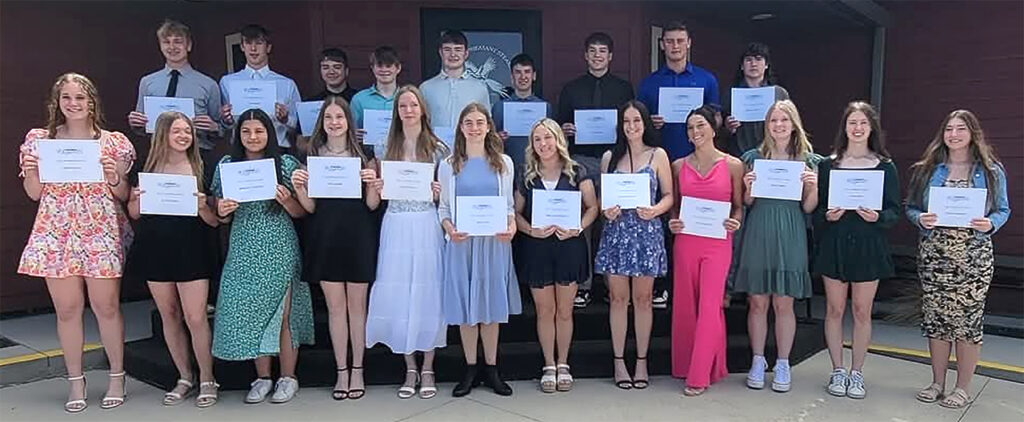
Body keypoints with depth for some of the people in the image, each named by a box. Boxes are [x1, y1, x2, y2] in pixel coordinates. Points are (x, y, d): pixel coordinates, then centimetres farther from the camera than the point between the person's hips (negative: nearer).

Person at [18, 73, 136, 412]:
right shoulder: (39, 140, 8)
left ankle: (117, 377, 17)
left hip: (101, 234, -2)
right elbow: (34, 194, 12)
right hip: (57, 235, 2)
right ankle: (76, 382, 20)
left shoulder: (113, 142, 4)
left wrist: (114, 177, -13)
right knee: (67, 309, 6)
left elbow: (124, 195, 7)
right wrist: (30, 170, -7)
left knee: (106, 307, 0)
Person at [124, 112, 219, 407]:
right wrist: (138, 199, -9)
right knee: (169, 316, 10)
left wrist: (202, 207, -20)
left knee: (195, 317, -6)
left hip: (191, 250, -2)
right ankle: (184, 378, 23)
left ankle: (207, 380, 10)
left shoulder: (201, 171, 1)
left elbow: (215, 221, 1)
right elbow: (134, 214, 12)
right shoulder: (145, 170, 5)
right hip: (155, 250, 3)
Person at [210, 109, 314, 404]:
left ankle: (287, 377, 14)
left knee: (282, 313, -1)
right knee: (249, 312, 5)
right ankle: (262, 377, 20)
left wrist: (286, 200, -17)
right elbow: (223, 218, 11)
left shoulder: (286, 164, -1)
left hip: (280, 249, -3)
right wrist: (222, 211, -10)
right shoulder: (227, 165, 7)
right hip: (244, 250, 3)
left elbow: (300, 213, 2)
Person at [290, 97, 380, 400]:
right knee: (334, 305, 7)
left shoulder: (364, 155, 3)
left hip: (358, 236, -1)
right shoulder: (312, 156, 7)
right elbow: (310, 207, 5)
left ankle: (357, 370, 18)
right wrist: (298, 188, -13)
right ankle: (341, 371, 18)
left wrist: (372, 183, -18)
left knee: (357, 304, 6)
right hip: (325, 237, 1)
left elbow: (372, 205, 1)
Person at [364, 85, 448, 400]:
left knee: (427, 292, 2)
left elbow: (447, 192, 6)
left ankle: (427, 369, 15)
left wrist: (439, 192, -14)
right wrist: (377, 187, -7)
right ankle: (410, 369, 18)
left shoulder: (437, 147, 2)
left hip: (427, 226, -2)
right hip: (396, 226, 2)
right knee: (398, 294, 4)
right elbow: (381, 192, 14)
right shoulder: (388, 147, 8)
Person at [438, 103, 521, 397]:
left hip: (495, 242, 1)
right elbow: (443, 207, 7)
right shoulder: (448, 165, 7)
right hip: (461, 243, 0)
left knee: (492, 306, 5)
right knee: (465, 307, 4)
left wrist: (512, 226, -9)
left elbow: (509, 205, 10)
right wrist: (449, 228, -12)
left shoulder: (503, 163, 9)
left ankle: (491, 369, 18)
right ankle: (470, 370, 17)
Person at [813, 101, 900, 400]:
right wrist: (827, 216, -16)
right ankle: (838, 371, 19)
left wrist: (878, 217, -16)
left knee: (862, 311, 6)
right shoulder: (828, 164, 4)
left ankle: (857, 373, 20)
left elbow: (894, 211, 3)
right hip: (834, 244, 0)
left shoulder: (885, 166, 4)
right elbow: (815, 208, 5)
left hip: (869, 246, 0)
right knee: (834, 309, 5)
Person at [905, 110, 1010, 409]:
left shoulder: (991, 171, 4)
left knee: (968, 320, 2)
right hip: (934, 255, 2)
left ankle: (963, 388, 16)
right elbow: (911, 207, 8)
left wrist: (990, 224, -14)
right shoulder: (928, 169, 6)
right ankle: (938, 383, 21)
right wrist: (921, 219, -13)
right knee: (936, 318, 6)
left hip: (973, 257, -1)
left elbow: (1002, 210, 6)